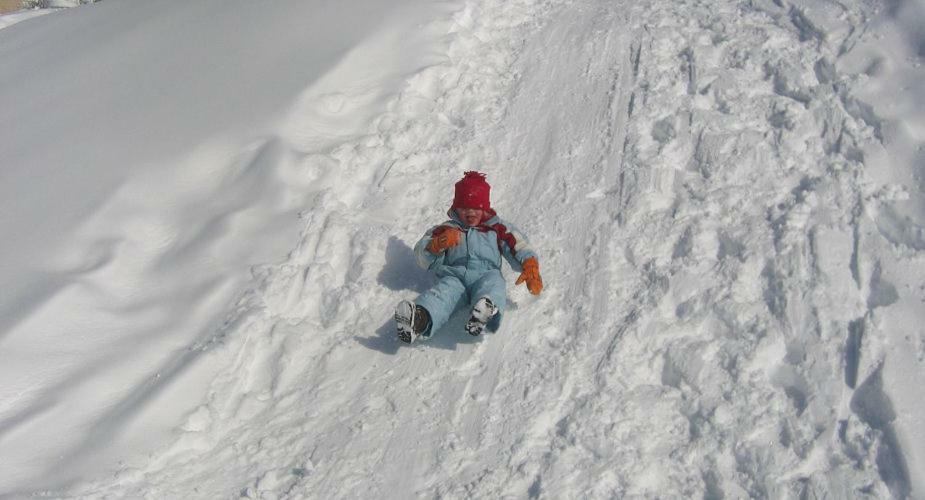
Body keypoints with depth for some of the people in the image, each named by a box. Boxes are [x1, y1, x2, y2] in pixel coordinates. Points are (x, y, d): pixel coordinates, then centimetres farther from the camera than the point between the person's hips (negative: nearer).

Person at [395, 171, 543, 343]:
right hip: (454, 274, 0)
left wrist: (530, 268, -6)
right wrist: (438, 244, -3)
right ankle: (420, 318, -69)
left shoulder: (498, 229, 31)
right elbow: (423, 257, 20)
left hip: (486, 273, 0)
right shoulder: (446, 229, 32)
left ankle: (487, 310, -75)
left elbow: (519, 247, 17)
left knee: (492, 285, -40)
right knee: (443, 292, -37)